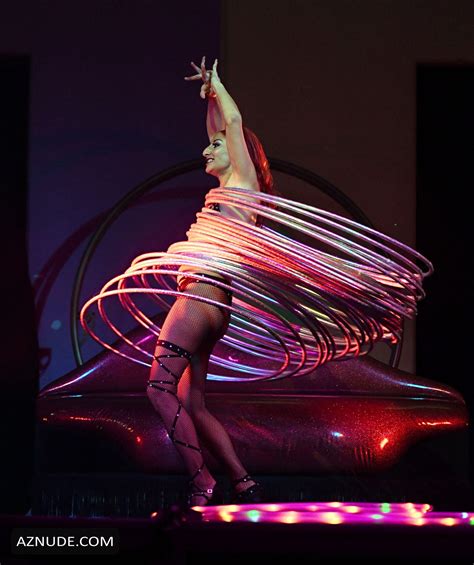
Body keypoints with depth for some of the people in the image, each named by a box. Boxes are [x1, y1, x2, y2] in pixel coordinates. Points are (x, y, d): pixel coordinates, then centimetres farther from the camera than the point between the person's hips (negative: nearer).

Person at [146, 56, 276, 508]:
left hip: (204, 297, -9)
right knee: (191, 405, 6)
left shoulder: (244, 183, 2)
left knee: (160, 387, -17)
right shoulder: (229, 189, 23)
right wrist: (209, 93, 37)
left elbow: (234, 122, 2)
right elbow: (220, 130, 36)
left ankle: (202, 484, -21)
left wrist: (217, 85, 17)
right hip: (203, 302, 9)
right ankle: (243, 484, 5)